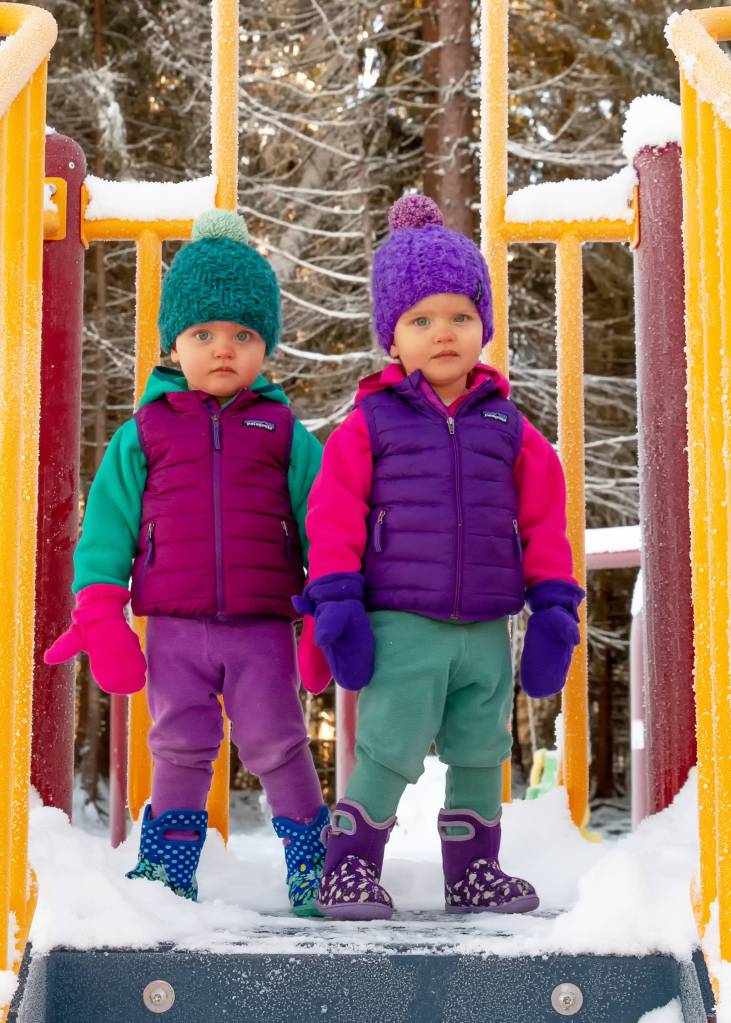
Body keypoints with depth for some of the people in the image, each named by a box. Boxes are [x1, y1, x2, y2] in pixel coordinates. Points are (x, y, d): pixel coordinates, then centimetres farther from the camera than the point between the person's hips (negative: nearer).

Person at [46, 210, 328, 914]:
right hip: (174, 628, 1)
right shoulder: (143, 434, 6)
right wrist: (99, 612, -3)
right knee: (179, 749, 9)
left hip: (263, 625, -1)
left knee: (276, 745, 1)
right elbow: (107, 520, 5)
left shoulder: (285, 435, 5)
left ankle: (310, 860, 16)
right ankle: (169, 863, 22)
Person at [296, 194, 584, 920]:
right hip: (400, 626, -4)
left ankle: (473, 873, 29)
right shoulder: (371, 423, -2)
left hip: (485, 631, 4)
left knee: (481, 753, 13)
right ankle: (349, 870, 11)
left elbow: (543, 520, 10)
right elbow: (333, 516, -4)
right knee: (389, 751, -6)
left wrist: (554, 604, 6)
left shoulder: (507, 427, 7)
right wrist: (335, 601, -9)